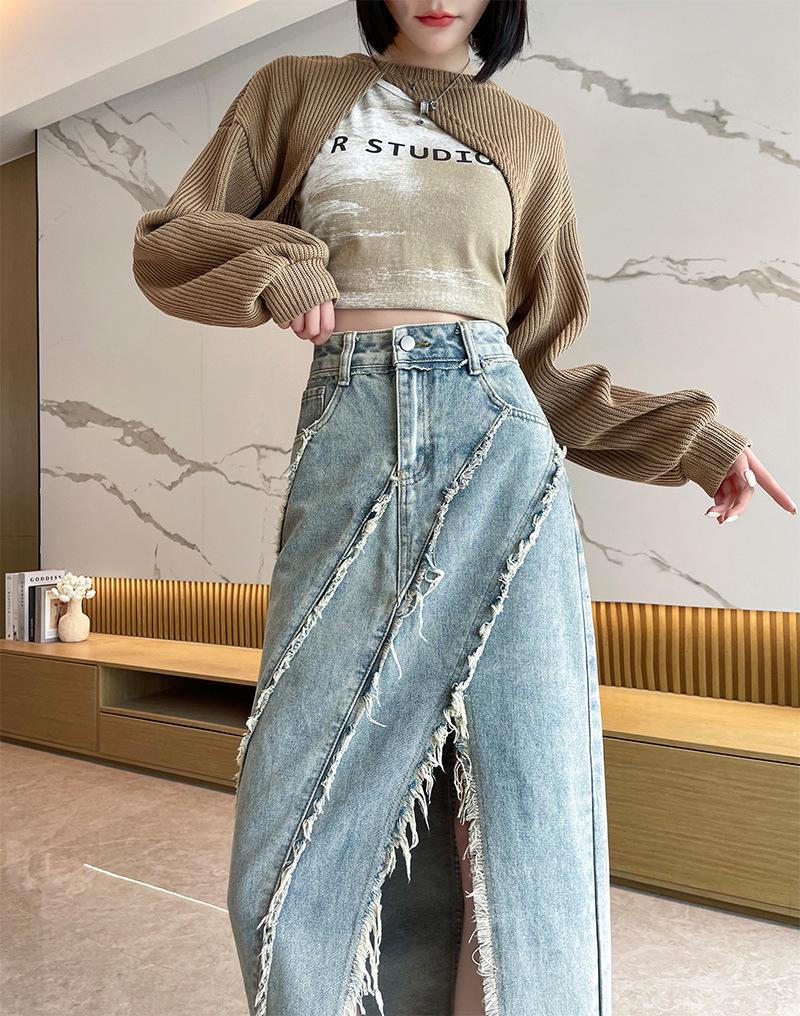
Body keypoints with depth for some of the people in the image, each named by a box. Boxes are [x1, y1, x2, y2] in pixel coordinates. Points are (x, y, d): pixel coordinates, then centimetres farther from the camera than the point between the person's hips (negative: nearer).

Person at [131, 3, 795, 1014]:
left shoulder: (527, 135, 18)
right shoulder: (294, 92, 18)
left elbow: (535, 354, 16)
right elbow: (166, 245, 14)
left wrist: (690, 437, 9)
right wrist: (272, 269, -7)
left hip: (497, 447, 1)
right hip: (348, 447, 0)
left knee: (526, 809, -3)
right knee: (304, 821, -2)